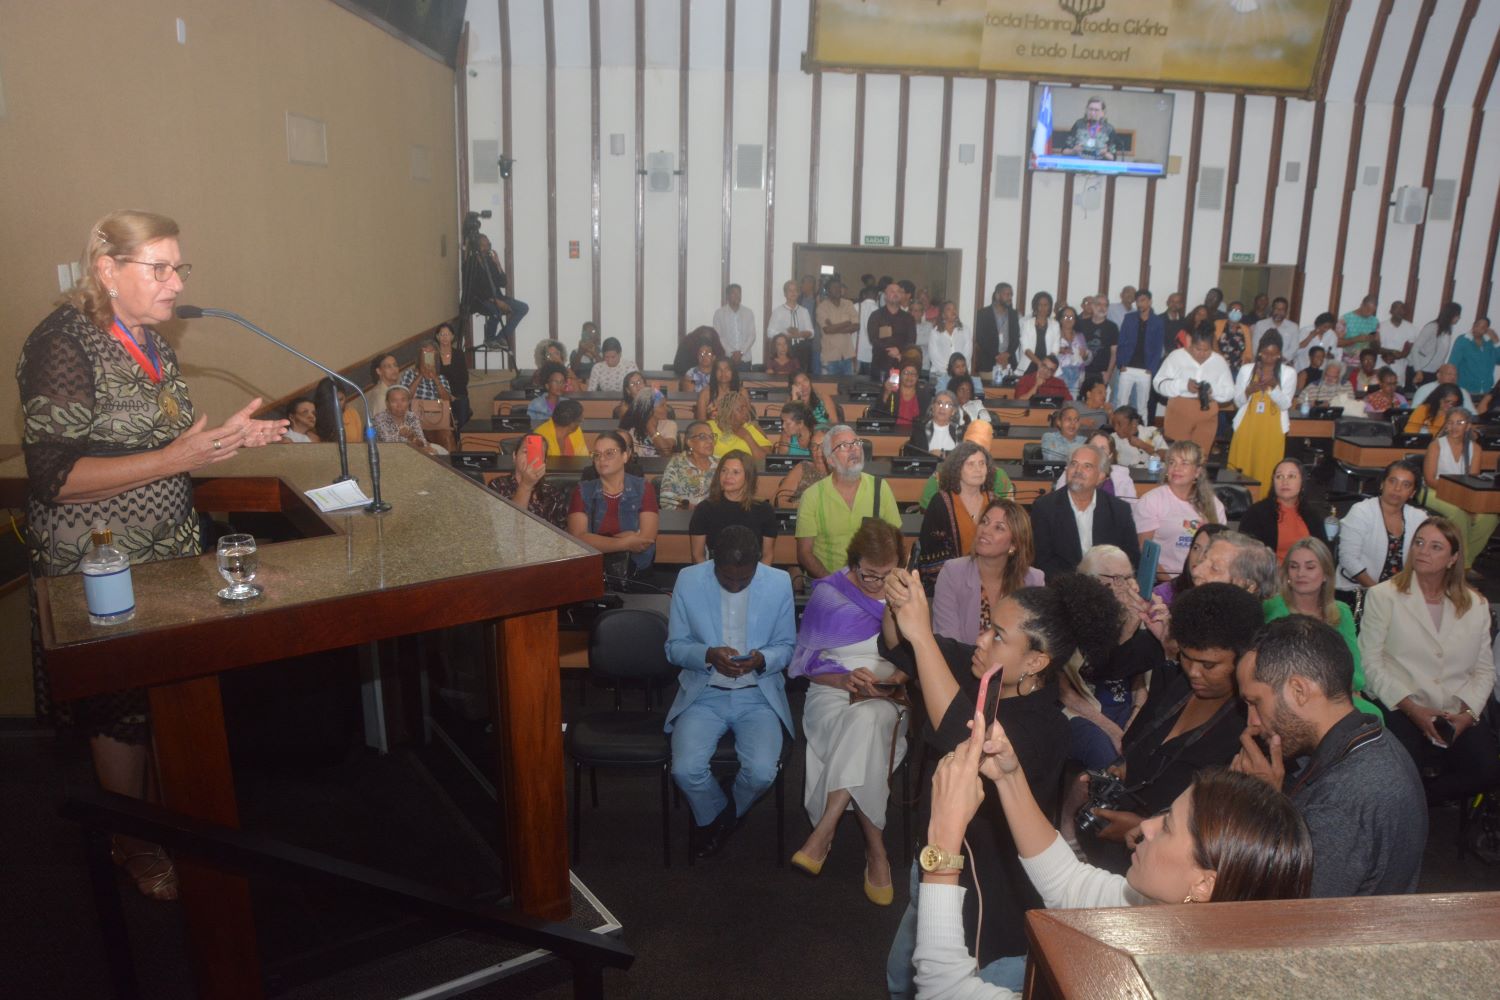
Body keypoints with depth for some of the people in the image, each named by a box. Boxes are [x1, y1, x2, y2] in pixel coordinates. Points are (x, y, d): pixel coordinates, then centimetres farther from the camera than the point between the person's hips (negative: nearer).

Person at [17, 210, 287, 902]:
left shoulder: (150, 344, 9)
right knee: (121, 713, 7)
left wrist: (226, 438, 4)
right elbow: (53, 476, -23)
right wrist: (175, 458, -28)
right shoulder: (62, 344, -17)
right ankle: (132, 844, 26)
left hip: (169, 555, 7)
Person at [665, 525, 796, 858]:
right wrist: (709, 655, -20)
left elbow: (786, 647, 4)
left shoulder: (780, 583, -4)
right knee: (685, 770, -23)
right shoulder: (688, 580, -5)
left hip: (758, 696, 0)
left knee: (761, 772, -24)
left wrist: (762, 660, -19)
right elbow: (675, 647, 1)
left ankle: (728, 816, 14)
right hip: (704, 694, 0)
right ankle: (711, 816, 14)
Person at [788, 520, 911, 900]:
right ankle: (876, 851, -31)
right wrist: (847, 678, -14)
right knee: (867, 733, -37)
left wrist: (902, 675, -11)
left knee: (868, 720, -38)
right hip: (833, 694, 0)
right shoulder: (826, 595, 4)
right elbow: (806, 662, 4)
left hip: (889, 698, 1)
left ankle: (823, 834, -36)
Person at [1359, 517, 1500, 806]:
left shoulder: (1476, 605, 14)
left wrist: (1467, 713, -7)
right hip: (1399, 709, -4)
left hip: (1458, 715, 4)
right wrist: (1413, 709, -13)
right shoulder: (1383, 596, 2)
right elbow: (1371, 662, -4)